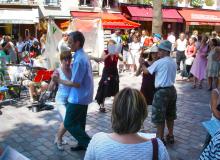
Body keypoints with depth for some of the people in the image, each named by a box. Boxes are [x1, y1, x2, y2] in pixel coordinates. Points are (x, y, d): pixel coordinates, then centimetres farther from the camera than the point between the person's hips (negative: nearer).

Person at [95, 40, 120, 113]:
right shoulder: (105, 52, -6)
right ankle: (102, 106, 1)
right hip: (106, 72, -3)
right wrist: (109, 54, -38)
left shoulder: (116, 53, -1)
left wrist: (117, 54, -37)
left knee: (115, 89, 13)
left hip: (114, 72, 3)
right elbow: (102, 59, -24)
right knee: (104, 90, -5)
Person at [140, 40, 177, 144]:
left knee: (159, 117, 2)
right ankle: (170, 136, 28)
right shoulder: (173, 63, 10)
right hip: (172, 89, 8)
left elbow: (146, 71, -3)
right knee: (170, 115, 18)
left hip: (162, 91, -8)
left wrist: (142, 63, 15)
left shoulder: (159, 62, -12)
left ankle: (160, 139, 8)